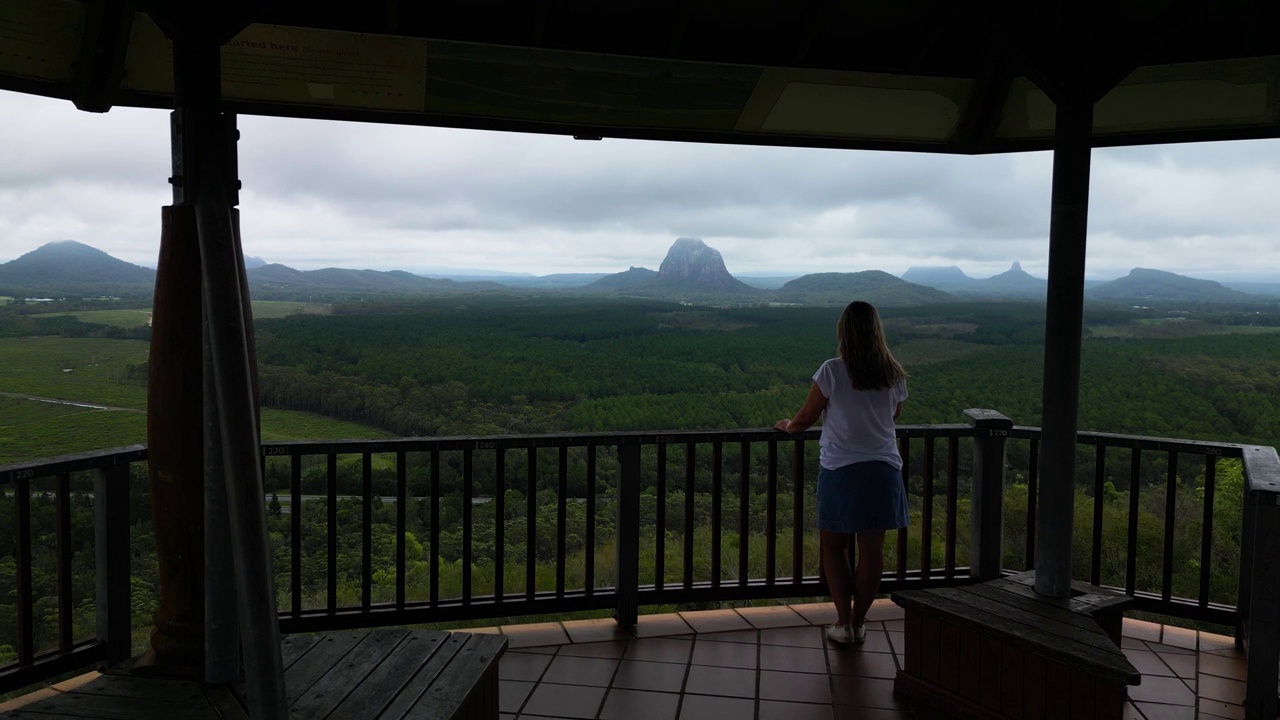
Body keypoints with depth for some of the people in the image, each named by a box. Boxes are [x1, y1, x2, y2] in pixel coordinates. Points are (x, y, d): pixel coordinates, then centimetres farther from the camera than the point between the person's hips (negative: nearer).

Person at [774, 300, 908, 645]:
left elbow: (806, 417, -2)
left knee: (834, 547, 11)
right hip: (884, 470, 3)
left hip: (840, 470, -3)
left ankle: (843, 623, 11)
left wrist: (787, 425, 19)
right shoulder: (894, 375, 1)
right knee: (871, 549, 10)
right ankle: (858, 622, 19)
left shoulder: (832, 371, -10)